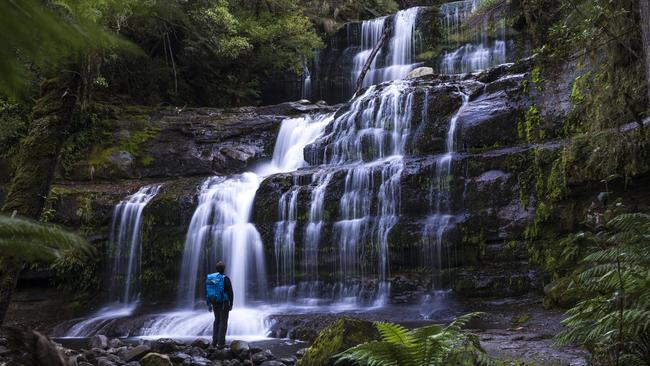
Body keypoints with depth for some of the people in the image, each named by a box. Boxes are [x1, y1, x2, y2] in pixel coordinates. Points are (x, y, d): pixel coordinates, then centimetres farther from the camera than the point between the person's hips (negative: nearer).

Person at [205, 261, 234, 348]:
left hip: (214, 303, 5)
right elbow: (230, 293, -15)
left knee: (217, 321, 18)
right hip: (224, 303, -5)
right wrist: (231, 305, -5)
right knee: (223, 322, 2)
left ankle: (215, 341, 16)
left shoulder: (209, 278, 0)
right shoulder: (225, 279, -16)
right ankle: (221, 343, 1)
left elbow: (207, 292, 5)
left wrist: (208, 304, 13)